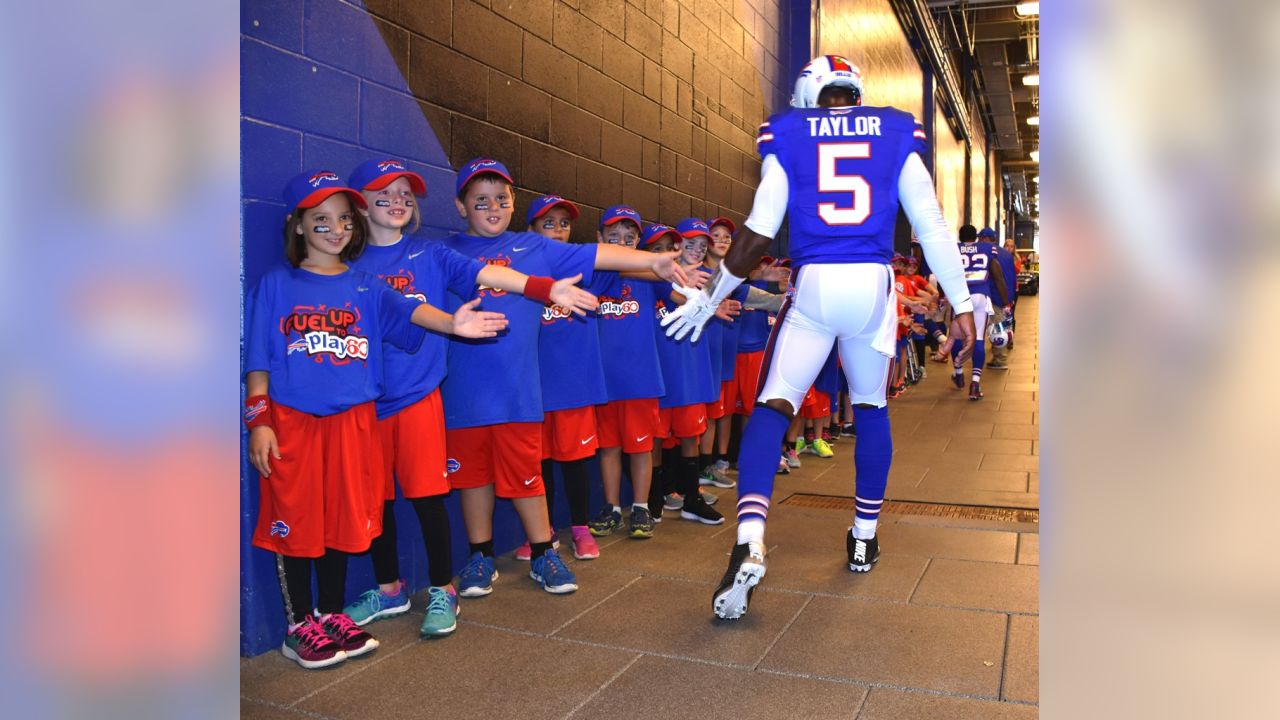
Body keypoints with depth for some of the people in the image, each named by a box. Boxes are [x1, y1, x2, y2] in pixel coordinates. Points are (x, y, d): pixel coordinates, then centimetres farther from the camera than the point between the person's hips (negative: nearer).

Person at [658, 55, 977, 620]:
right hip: (874, 283, 2)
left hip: (814, 283, -2)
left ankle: (750, 541, -18)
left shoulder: (788, 136, 7)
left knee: (772, 407, 2)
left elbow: (758, 233, 1)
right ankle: (864, 537, 30)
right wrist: (962, 303, 13)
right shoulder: (896, 134, 11)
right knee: (871, 406, 19)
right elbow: (931, 227, 7)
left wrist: (708, 299, 10)